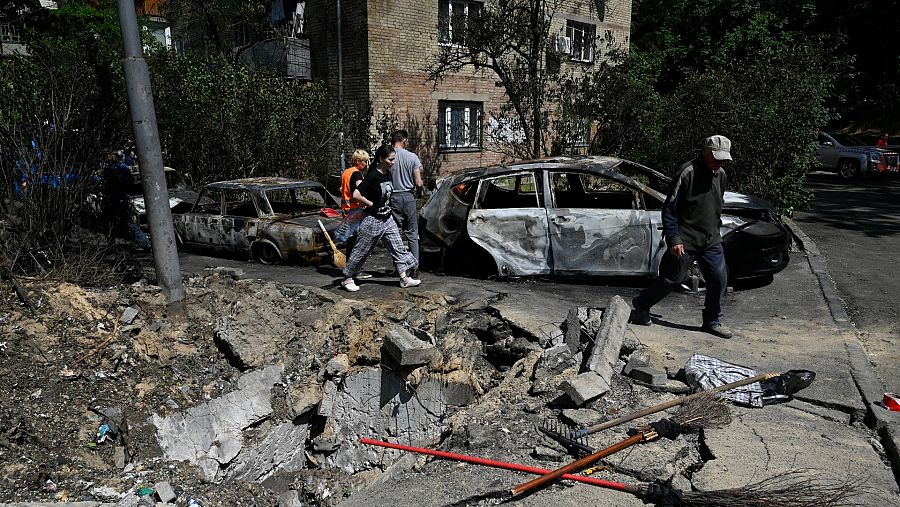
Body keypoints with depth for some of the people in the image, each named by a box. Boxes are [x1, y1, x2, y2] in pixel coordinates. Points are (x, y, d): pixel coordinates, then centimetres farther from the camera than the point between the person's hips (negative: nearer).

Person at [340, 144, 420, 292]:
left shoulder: (388, 174, 6)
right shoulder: (373, 176, -19)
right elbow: (356, 195, -26)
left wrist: (386, 207, 12)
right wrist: (371, 205, -16)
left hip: (387, 219, 8)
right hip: (372, 220, -8)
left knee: (398, 248, 7)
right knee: (361, 251, 3)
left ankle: (404, 279, 13)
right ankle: (347, 279, 17)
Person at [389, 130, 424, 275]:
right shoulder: (412, 157, -3)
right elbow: (418, 183, -5)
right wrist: (419, 192, 15)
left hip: (393, 198, 0)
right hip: (408, 197, 0)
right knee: (412, 234, 8)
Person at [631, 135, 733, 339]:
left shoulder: (721, 175, 8)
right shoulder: (689, 172, -16)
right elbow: (669, 209, -16)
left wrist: (716, 228, 21)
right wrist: (674, 239, -19)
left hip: (711, 240, 7)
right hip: (685, 241, -7)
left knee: (719, 278, 4)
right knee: (672, 279, 1)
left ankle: (712, 321, 20)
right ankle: (641, 305, 23)